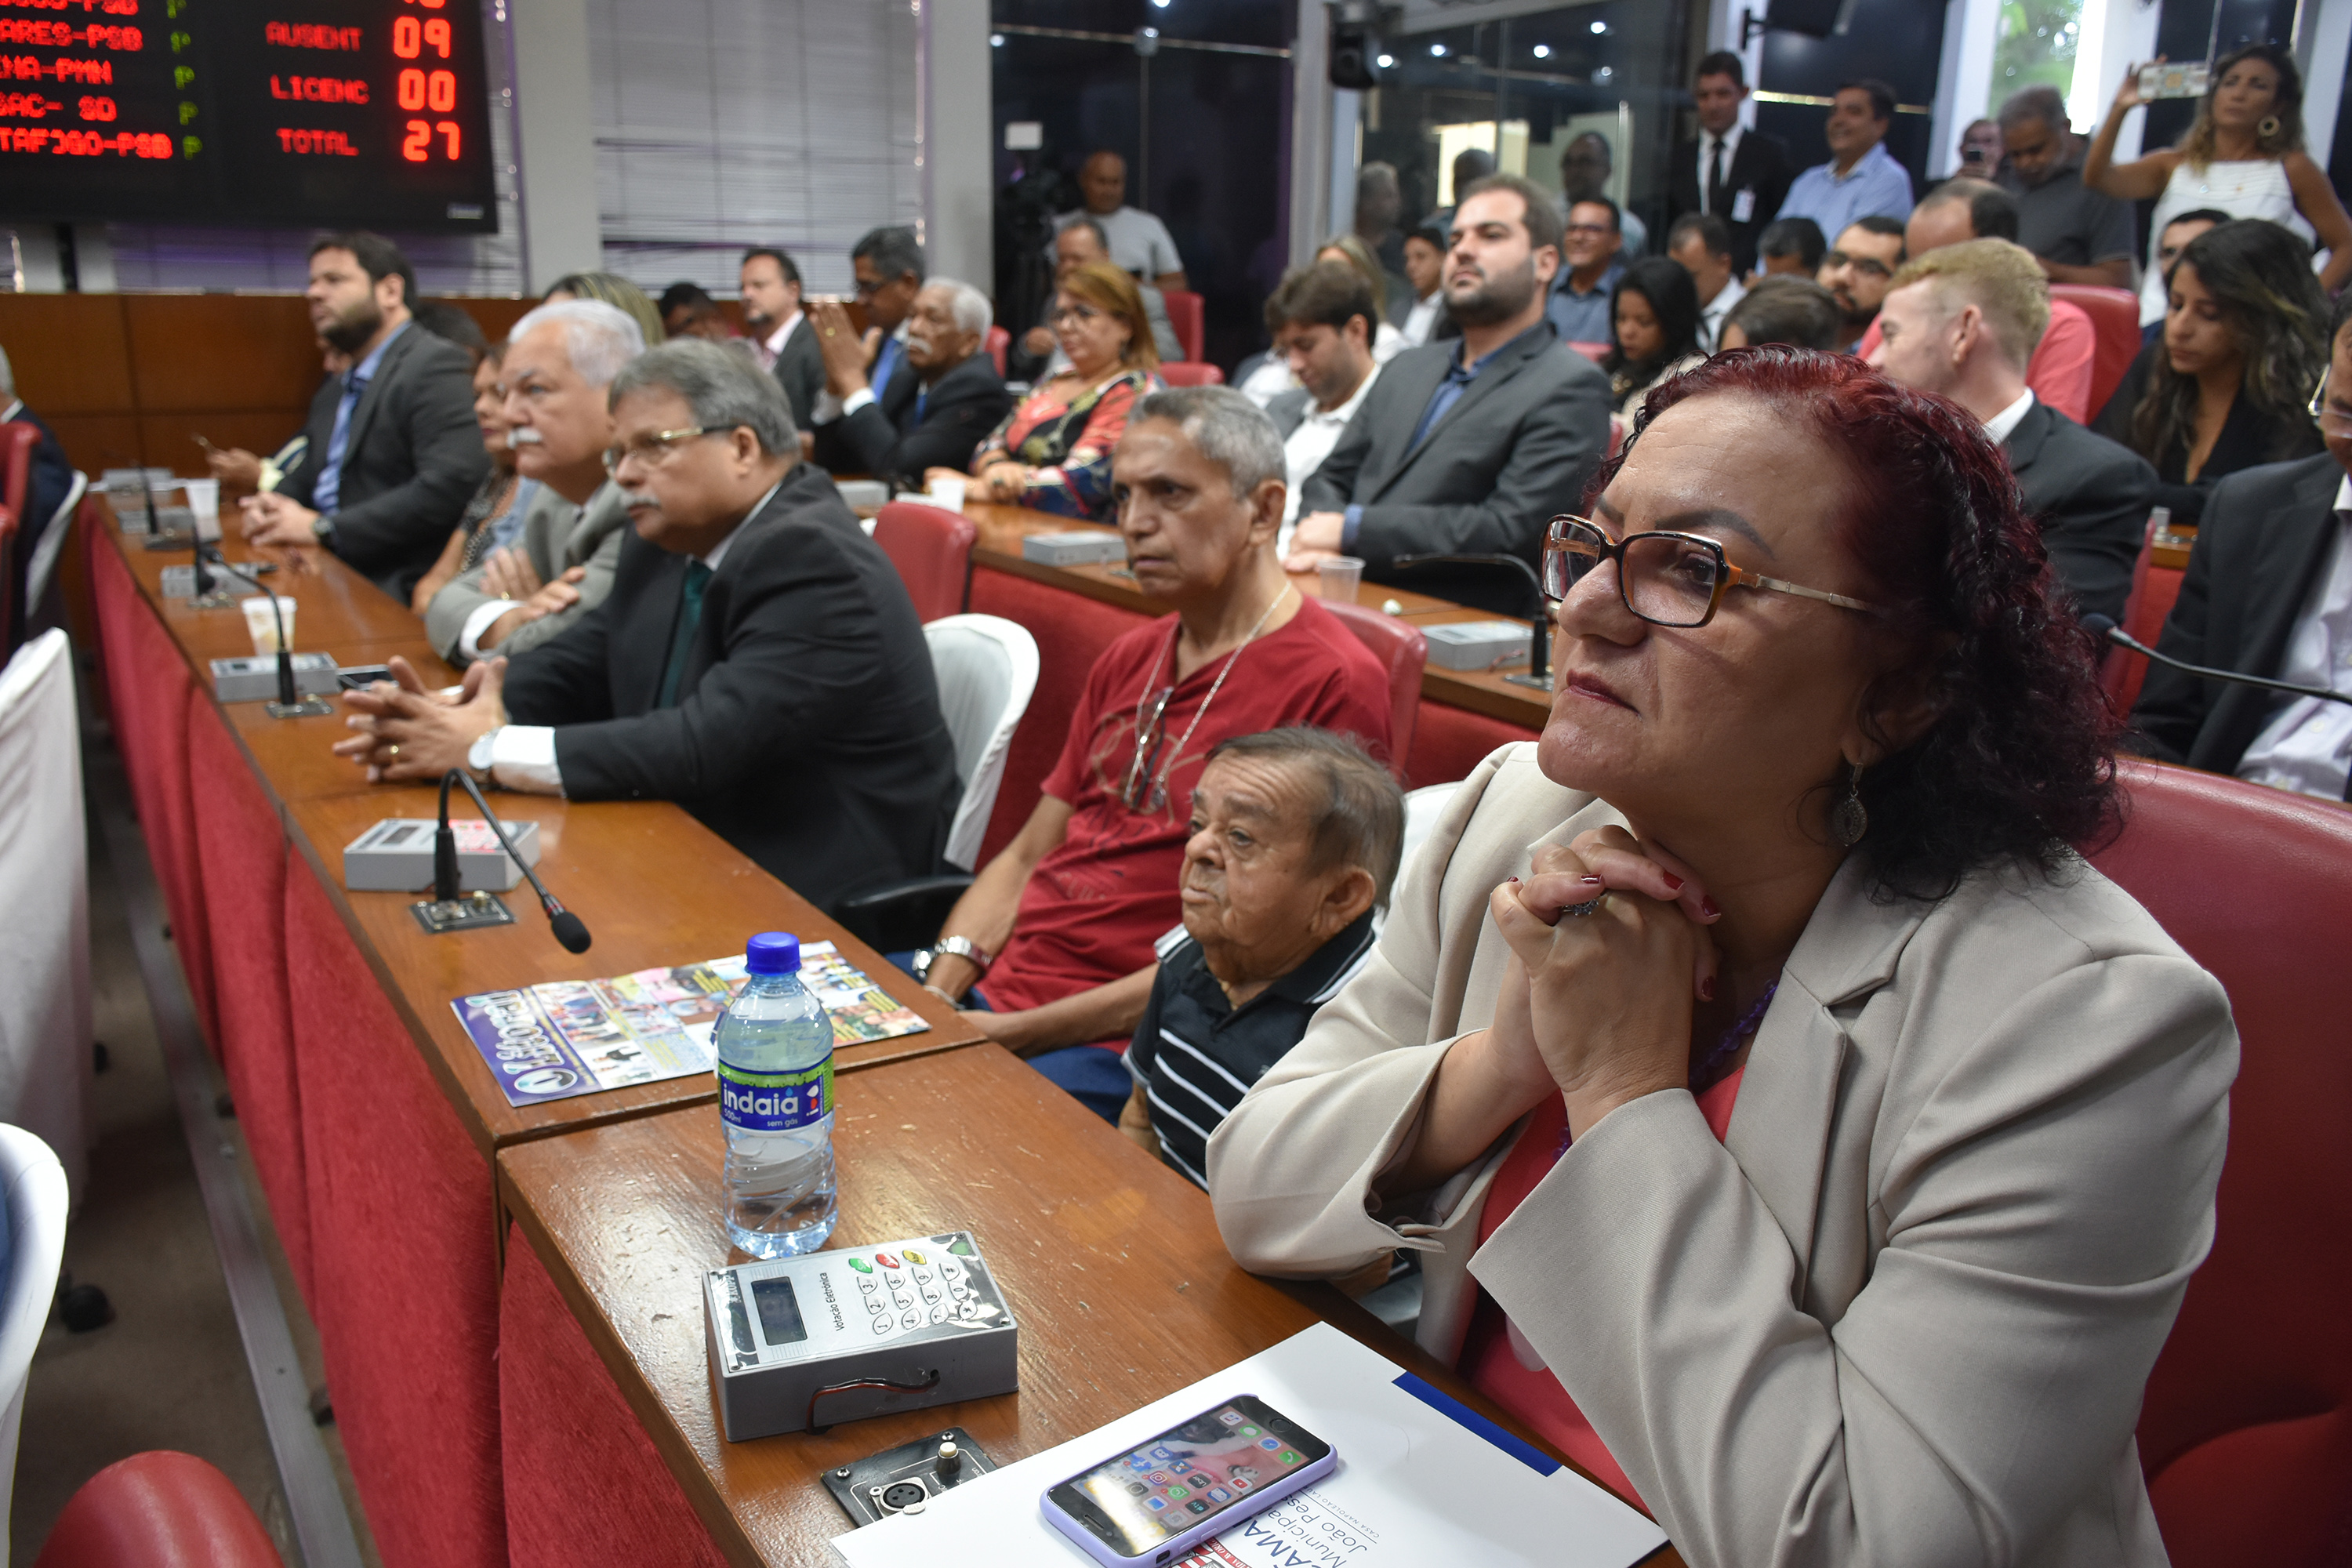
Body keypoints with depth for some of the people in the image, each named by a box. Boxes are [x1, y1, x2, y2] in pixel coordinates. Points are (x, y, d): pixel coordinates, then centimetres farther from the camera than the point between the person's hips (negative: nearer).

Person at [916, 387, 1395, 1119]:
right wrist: (940, 986, -1)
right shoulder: (1128, 660, 17)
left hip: (1107, 1051, -7)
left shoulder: (1332, 683, -12)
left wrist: (1017, 1032, -16)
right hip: (988, 988, 8)